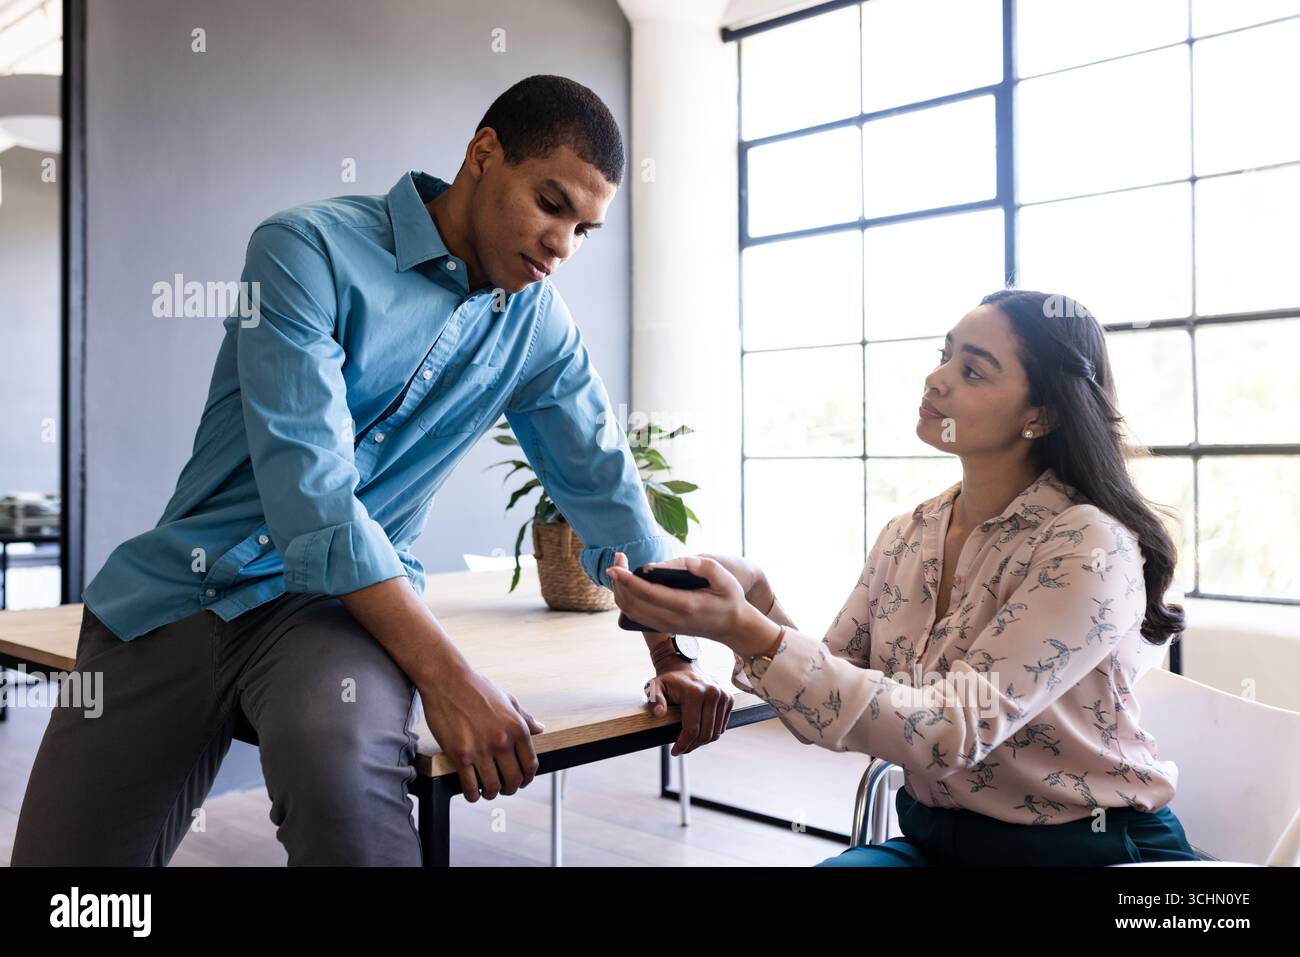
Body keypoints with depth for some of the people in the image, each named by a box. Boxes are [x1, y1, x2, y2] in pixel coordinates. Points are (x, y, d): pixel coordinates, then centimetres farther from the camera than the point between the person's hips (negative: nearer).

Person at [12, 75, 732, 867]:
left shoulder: (539, 328, 4)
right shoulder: (310, 249, -12)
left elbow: (607, 490, 12)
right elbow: (308, 486, -22)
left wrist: (674, 655, 2)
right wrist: (445, 675, -26)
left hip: (347, 600, 1)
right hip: (178, 591, 0)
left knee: (340, 753, -33)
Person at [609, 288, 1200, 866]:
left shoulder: (1087, 545, -18)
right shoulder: (904, 537, 2)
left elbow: (950, 733, -26)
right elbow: (834, 689, -2)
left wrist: (751, 634, -34)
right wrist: (754, 599, -20)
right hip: (934, 840, 5)